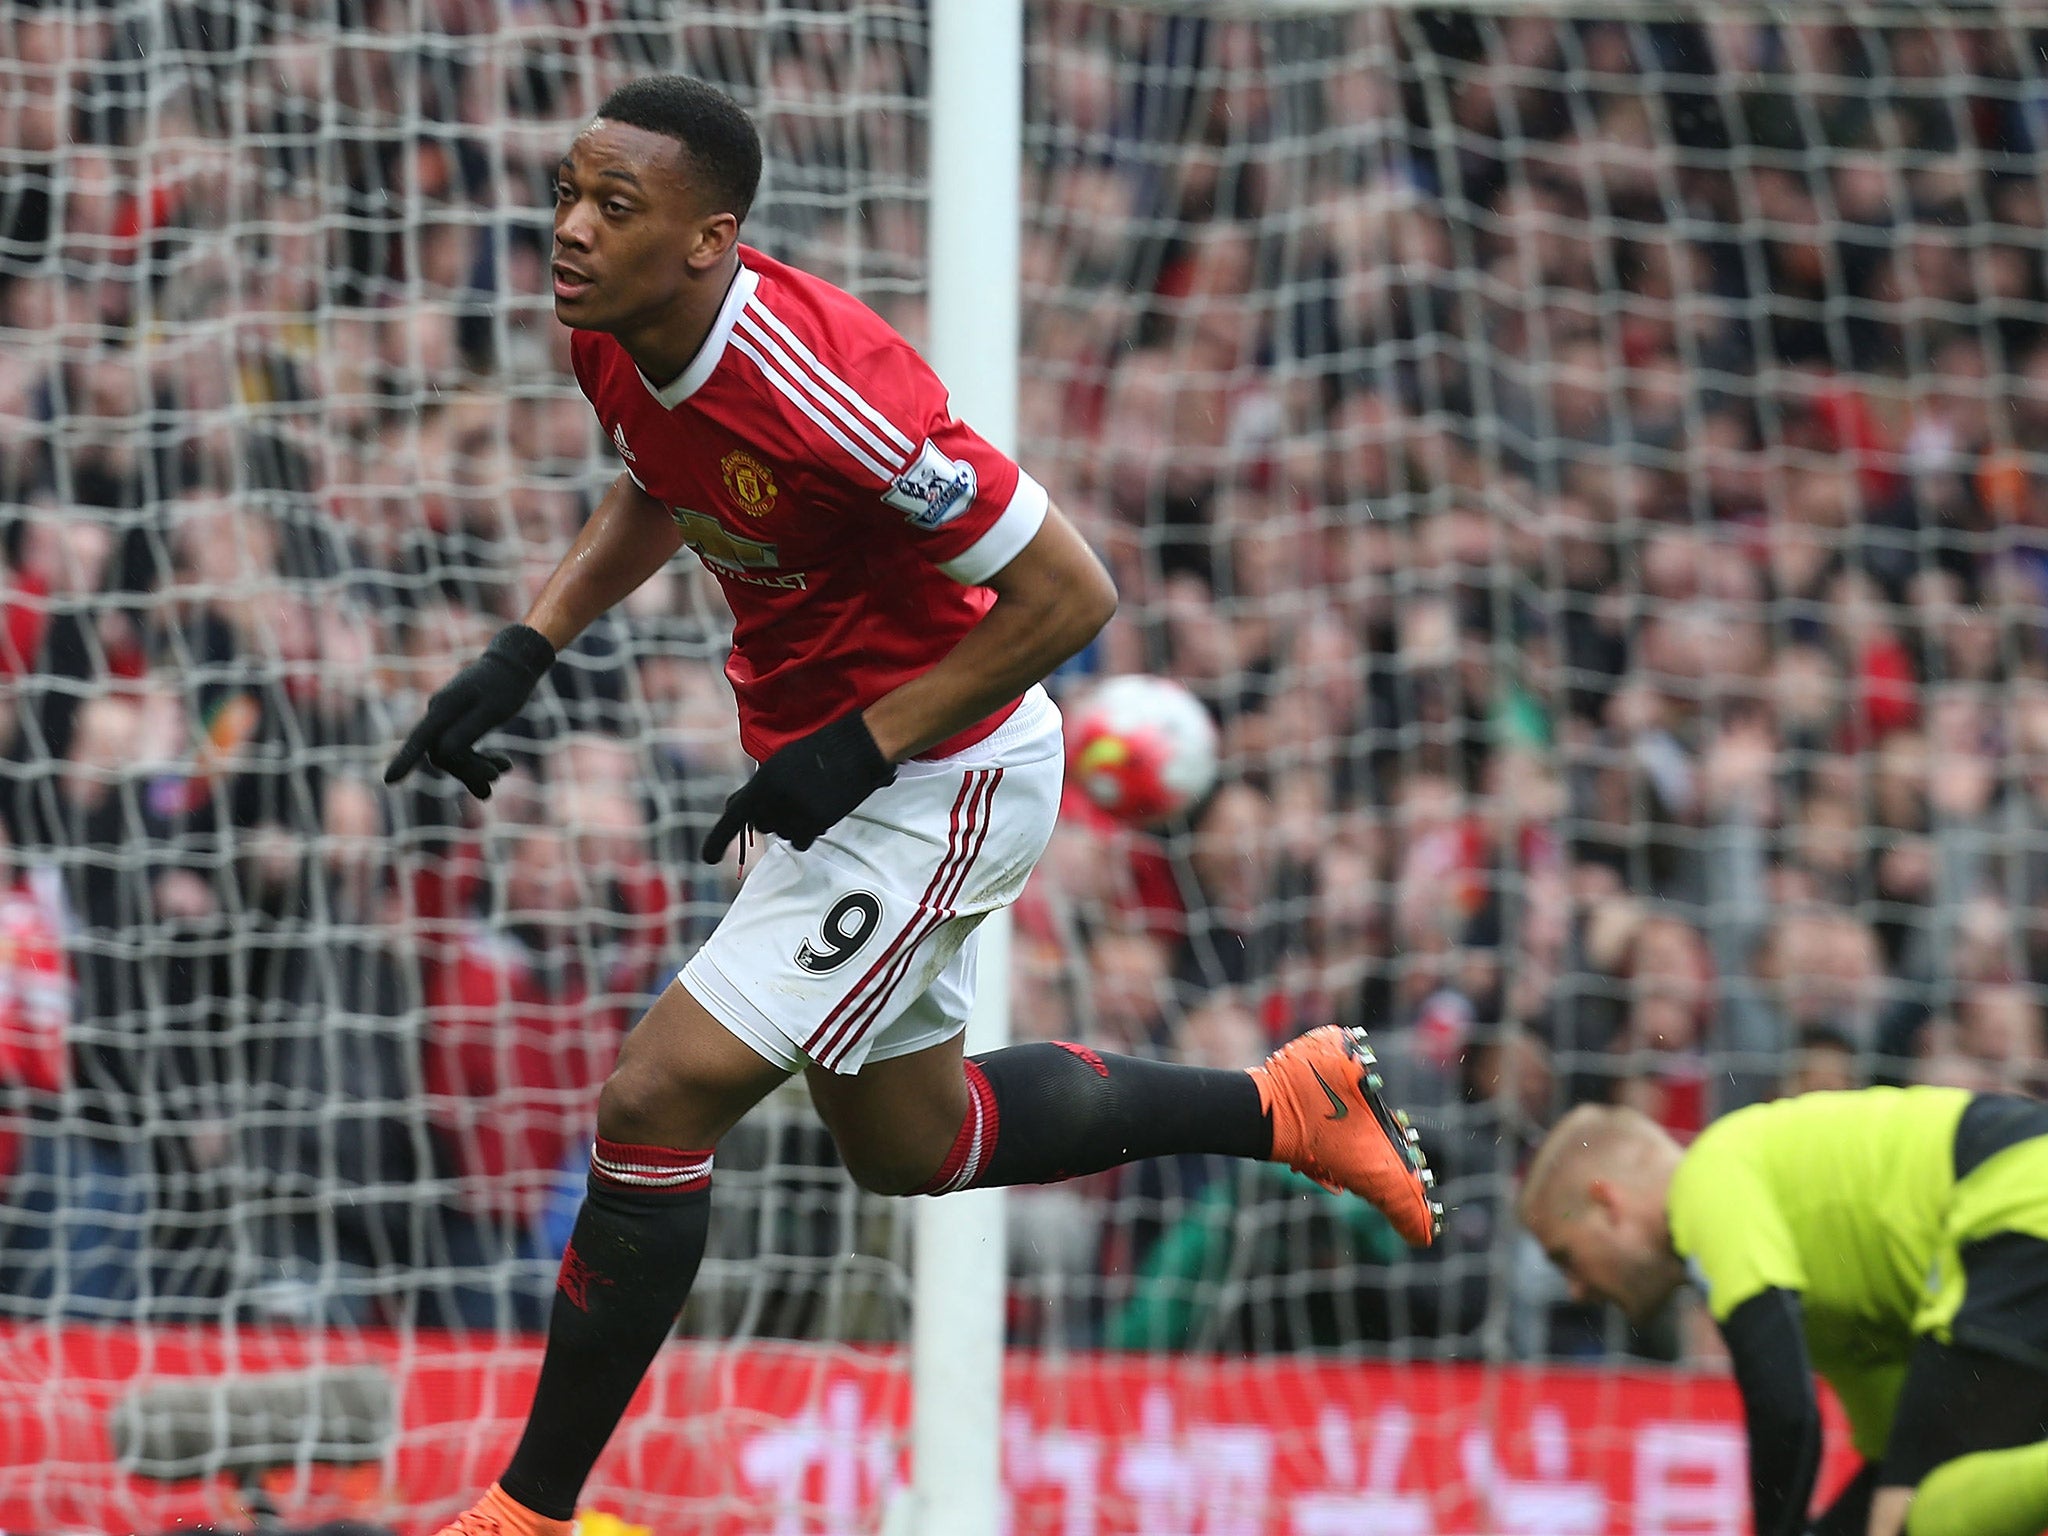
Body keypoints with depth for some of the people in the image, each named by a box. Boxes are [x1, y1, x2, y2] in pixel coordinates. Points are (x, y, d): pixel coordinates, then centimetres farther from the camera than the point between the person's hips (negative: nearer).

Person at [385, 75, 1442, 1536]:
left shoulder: (821, 392, -34)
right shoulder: (618, 335, -9)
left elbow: (1070, 592, -26)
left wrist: (859, 750, -24)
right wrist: (527, 648, 3)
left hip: (934, 782, -9)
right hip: (837, 766, 10)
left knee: (654, 1101, -13)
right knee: (908, 1141, 24)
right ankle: (1290, 1101, 39)